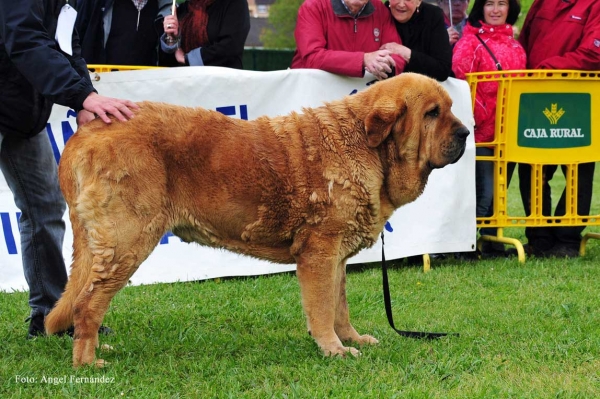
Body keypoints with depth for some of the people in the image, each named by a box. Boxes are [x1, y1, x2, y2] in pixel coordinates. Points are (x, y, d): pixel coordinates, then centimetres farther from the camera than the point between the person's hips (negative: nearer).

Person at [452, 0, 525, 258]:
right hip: (482, 129, -6)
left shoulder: (514, 45, 15)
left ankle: (493, 243, 20)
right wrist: (480, 115, -18)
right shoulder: (470, 41, -6)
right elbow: (460, 81, -15)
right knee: (485, 191, -7)